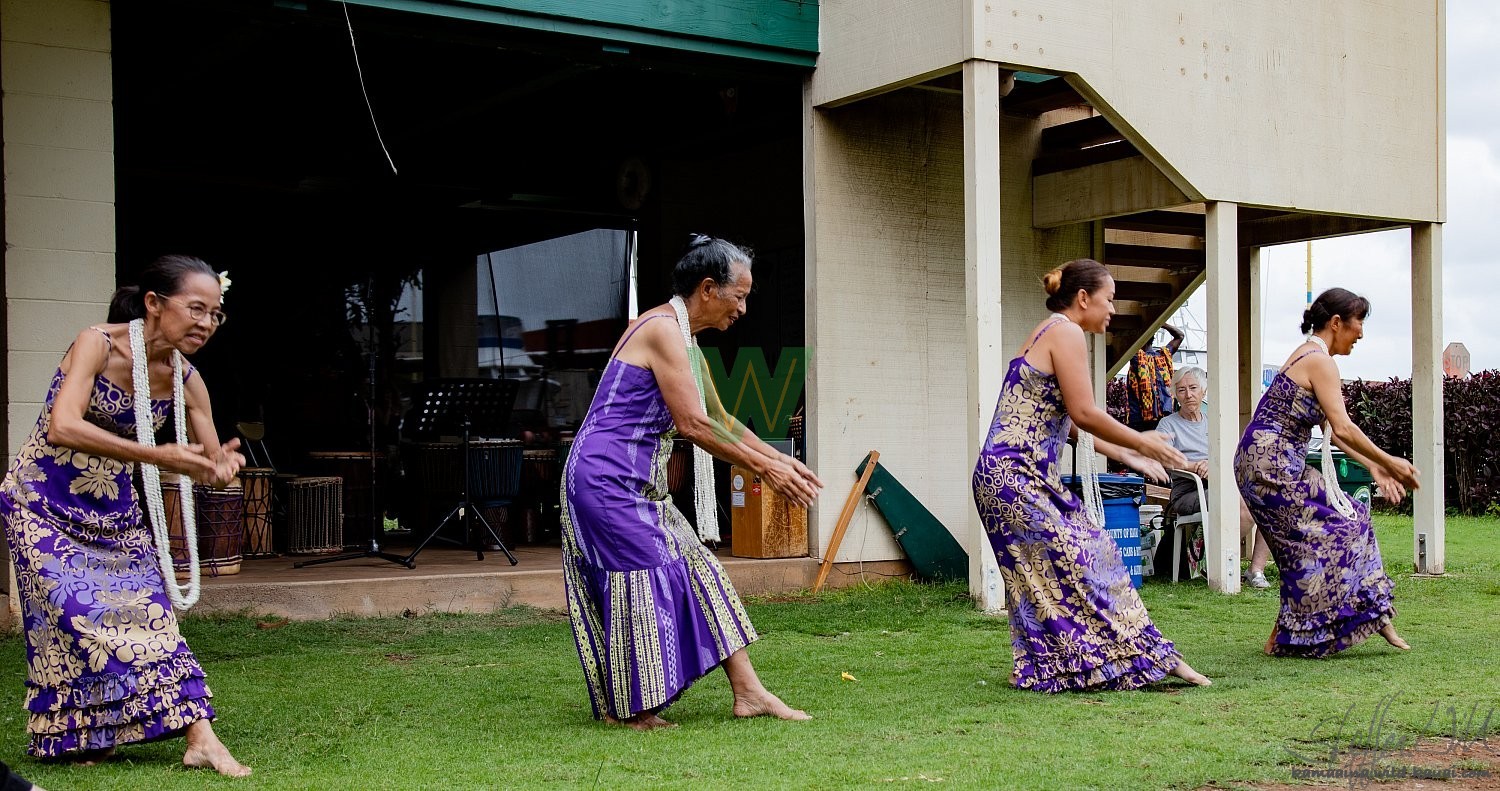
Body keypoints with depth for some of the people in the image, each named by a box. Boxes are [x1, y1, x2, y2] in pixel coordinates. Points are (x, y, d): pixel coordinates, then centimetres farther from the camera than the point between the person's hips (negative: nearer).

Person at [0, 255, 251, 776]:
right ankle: (77, 737, 8)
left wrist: (223, 464, -23)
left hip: (113, 508, 4)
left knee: (147, 606, -5)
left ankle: (200, 740, -8)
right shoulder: (98, 344, -21)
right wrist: (156, 455, -38)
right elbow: (63, 427, -35)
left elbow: (210, 467, 2)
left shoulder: (186, 383, -5)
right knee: (74, 609, -11)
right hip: (44, 501, -4)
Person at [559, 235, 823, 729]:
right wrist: (764, 468, -15)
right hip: (605, 475, -10)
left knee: (696, 570, 7)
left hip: (638, 484, 10)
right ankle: (623, 708, 5)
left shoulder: (684, 339, 16)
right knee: (639, 578, -6)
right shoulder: (663, 328, -16)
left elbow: (720, 420, 23)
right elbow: (693, 425, -20)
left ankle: (747, 692, 8)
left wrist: (782, 460, 16)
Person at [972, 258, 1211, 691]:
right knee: (1082, 560, -6)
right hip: (1017, 476, -10)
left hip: (1015, 476, 10)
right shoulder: (1066, 333, -10)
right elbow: (1084, 413, -16)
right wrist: (1141, 444, -4)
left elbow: (1066, 421, 23)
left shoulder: (1050, 333, 21)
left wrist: (1124, 454, 22)